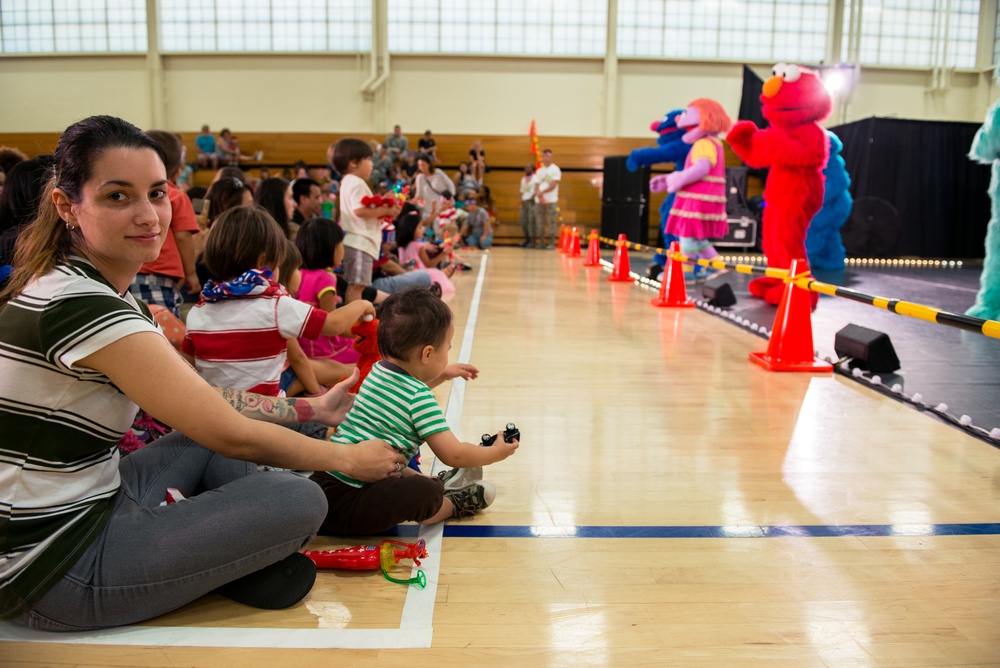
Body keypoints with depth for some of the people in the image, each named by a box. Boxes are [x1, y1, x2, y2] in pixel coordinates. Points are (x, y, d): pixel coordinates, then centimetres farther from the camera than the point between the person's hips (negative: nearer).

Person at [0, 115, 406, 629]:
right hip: (52, 569, -10)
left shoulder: (87, 288, 6)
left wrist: (315, 409, 13)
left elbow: (205, 400, 11)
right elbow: (232, 436, -21)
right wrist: (348, 458, -8)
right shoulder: (80, 306, -25)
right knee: (302, 501, -18)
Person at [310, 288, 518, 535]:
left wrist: (443, 375, 36)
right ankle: (453, 504, 6)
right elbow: (453, 454, -15)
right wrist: (496, 453, 1)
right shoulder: (420, 399, -17)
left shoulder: (377, 371, 9)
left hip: (325, 480, 10)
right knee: (425, 492, -22)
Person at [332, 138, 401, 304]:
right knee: (357, 285, -11)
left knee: (353, 285, 12)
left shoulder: (348, 182, 23)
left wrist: (384, 208, 12)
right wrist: (385, 210, -15)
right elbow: (359, 210, -24)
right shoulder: (357, 183, -12)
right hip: (359, 242, -11)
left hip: (356, 242, 11)